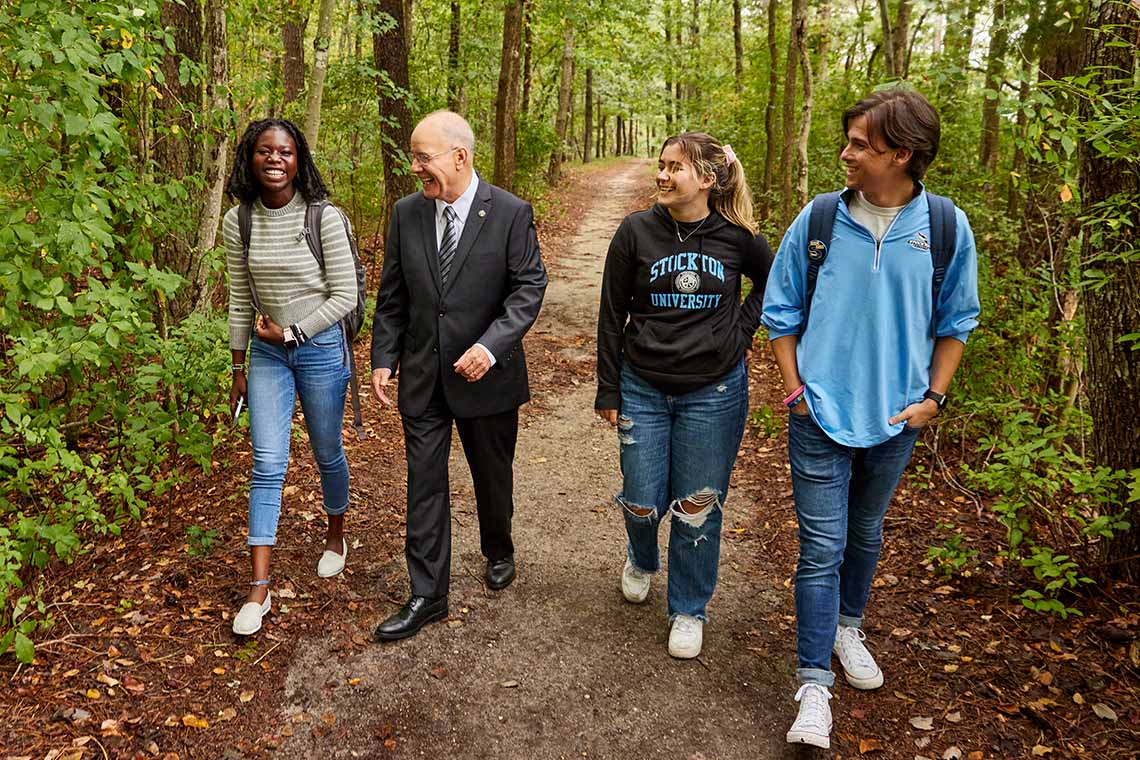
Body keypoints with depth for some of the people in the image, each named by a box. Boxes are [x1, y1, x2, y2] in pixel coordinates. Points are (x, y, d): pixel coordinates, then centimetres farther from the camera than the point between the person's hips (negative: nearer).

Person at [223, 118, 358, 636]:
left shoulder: (325, 218, -13)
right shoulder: (238, 222, -1)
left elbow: (344, 296, -11)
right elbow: (240, 300, 7)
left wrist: (291, 332, -13)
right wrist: (238, 369, 11)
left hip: (321, 347, -2)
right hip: (267, 351, 3)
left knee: (327, 454, 13)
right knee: (267, 465, -2)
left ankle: (335, 536, 41)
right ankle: (259, 587, 3)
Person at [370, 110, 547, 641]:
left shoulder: (511, 213, -10)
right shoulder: (406, 213, 1)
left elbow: (529, 287, -11)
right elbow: (392, 294, 7)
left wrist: (491, 344, -23)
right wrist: (383, 358, 1)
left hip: (486, 374, -2)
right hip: (422, 374, 3)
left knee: (493, 475, 17)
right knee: (424, 484, 5)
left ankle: (498, 554, 45)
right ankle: (427, 596, 17)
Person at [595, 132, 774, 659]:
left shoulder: (736, 237, -5)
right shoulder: (636, 232, -6)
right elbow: (612, 316, -1)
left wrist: (742, 329, 1)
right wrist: (608, 392, 0)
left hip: (714, 392, 0)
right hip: (643, 388, 0)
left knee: (698, 508, 8)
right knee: (643, 504, 7)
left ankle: (689, 611, 27)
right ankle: (641, 560, 43)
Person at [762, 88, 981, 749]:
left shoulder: (946, 227, -5)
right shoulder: (819, 218, -6)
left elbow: (955, 321, 7)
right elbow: (782, 310, 3)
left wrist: (934, 397, 0)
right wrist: (796, 389, -3)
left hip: (897, 419, 2)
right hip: (822, 415, -1)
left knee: (865, 533, 20)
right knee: (821, 547, -1)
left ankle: (848, 626, 44)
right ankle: (815, 684, 10)